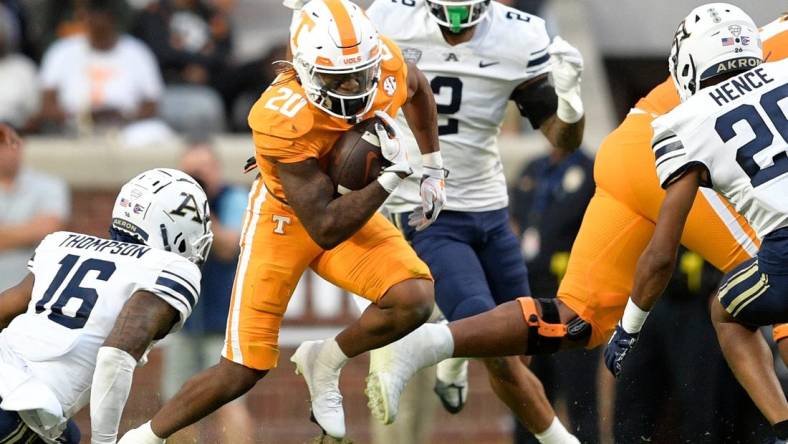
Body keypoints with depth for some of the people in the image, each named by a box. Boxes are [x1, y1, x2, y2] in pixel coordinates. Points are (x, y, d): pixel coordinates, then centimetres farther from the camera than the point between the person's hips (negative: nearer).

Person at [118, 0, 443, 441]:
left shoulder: (385, 61, -21)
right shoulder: (283, 121, -36)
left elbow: (417, 89, 9)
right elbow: (325, 230, -33)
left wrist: (433, 165, 9)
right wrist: (393, 175, -35)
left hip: (352, 207, 5)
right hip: (285, 219, -5)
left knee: (415, 300, -23)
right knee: (242, 371, -5)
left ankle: (325, 362, 4)